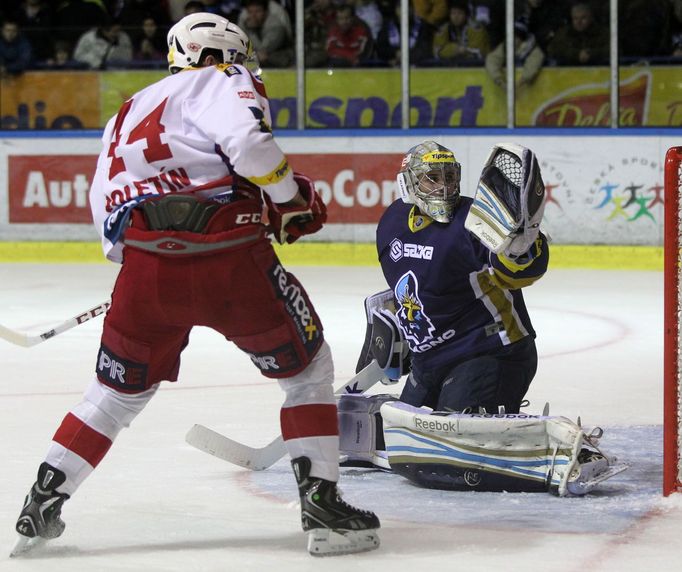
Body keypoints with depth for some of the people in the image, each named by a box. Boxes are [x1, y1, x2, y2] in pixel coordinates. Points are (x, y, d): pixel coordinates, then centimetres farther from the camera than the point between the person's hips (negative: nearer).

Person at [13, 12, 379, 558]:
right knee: (308, 368, 13)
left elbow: (106, 211, 22)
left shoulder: (130, 113, 27)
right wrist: (290, 196, -2)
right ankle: (322, 503, 6)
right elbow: (246, 140, -14)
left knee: (119, 387, 22)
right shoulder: (226, 81, 7)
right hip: (230, 262, -5)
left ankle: (41, 504, 19)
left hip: (146, 266, 5)